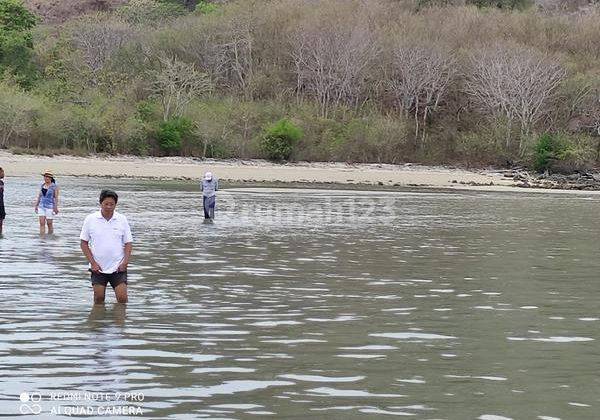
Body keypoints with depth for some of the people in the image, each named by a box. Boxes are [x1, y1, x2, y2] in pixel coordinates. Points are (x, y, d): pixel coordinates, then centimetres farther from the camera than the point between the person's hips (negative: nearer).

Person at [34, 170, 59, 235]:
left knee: (49, 223, 0)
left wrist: (56, 207, -14)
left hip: (50, 207, -5)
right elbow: (39, 196, 17)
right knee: (42, 223, -2)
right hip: (41, 207, 5)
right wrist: (36, 205, 13)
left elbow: (56, 197, -8)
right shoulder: (42, 185, 12)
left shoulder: (54, 186, -5)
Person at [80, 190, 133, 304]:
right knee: (99, 298, 3)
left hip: (118, 268, 0)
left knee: (122, 298, -7)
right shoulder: (90, 219, -2)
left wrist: (125, 262, -8)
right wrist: (93, 263, -6)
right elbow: (84, 243, 2)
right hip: (98, 268, 0)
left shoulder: (122, 220, 1)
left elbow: (128, 243, 6)